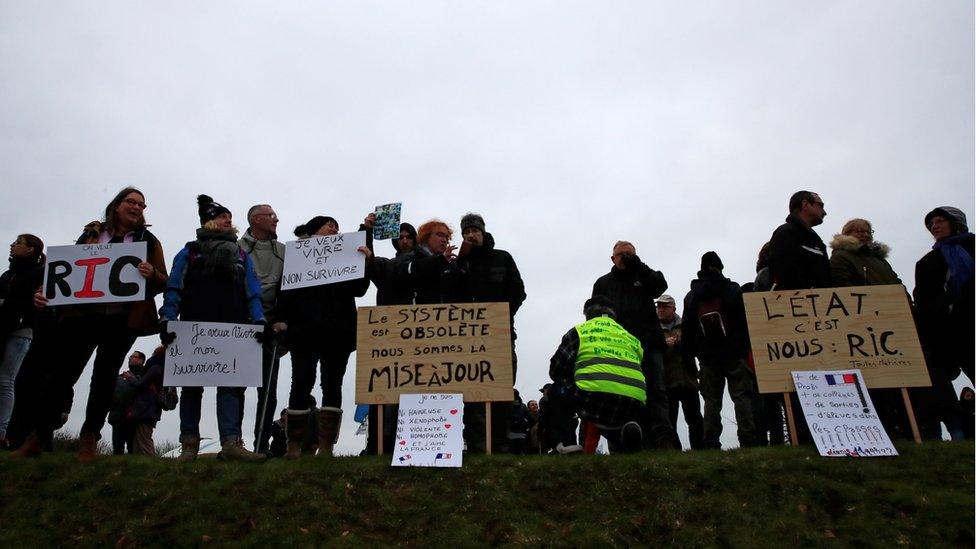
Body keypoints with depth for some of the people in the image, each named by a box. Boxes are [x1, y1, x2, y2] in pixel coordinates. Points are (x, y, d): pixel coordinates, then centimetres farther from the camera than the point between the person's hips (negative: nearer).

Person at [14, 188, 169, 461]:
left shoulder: (149, 241, 12)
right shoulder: (92, 234, 16)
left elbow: (163, 283, 6)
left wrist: (152, 274, -17)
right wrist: (47, 291, -2)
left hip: (123, 318, -1)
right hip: (81, 313, 1)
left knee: (105, 374, -1)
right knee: (64, 371, -4)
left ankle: (88, 438, 4)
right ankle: (36, 435, 4)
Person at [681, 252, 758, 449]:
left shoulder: (691, 296, 11)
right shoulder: (732, 290, 1)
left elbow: (687, 331, 9)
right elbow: (745, 321, -3)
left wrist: (689, 358, 11)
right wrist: (747, 348, 0)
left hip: (707, 357, 3)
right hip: (735, 353, -2)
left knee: (711, 399, 4)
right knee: (742, 395, -1)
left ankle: (710, 442, -1)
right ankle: (748, 439, -8)